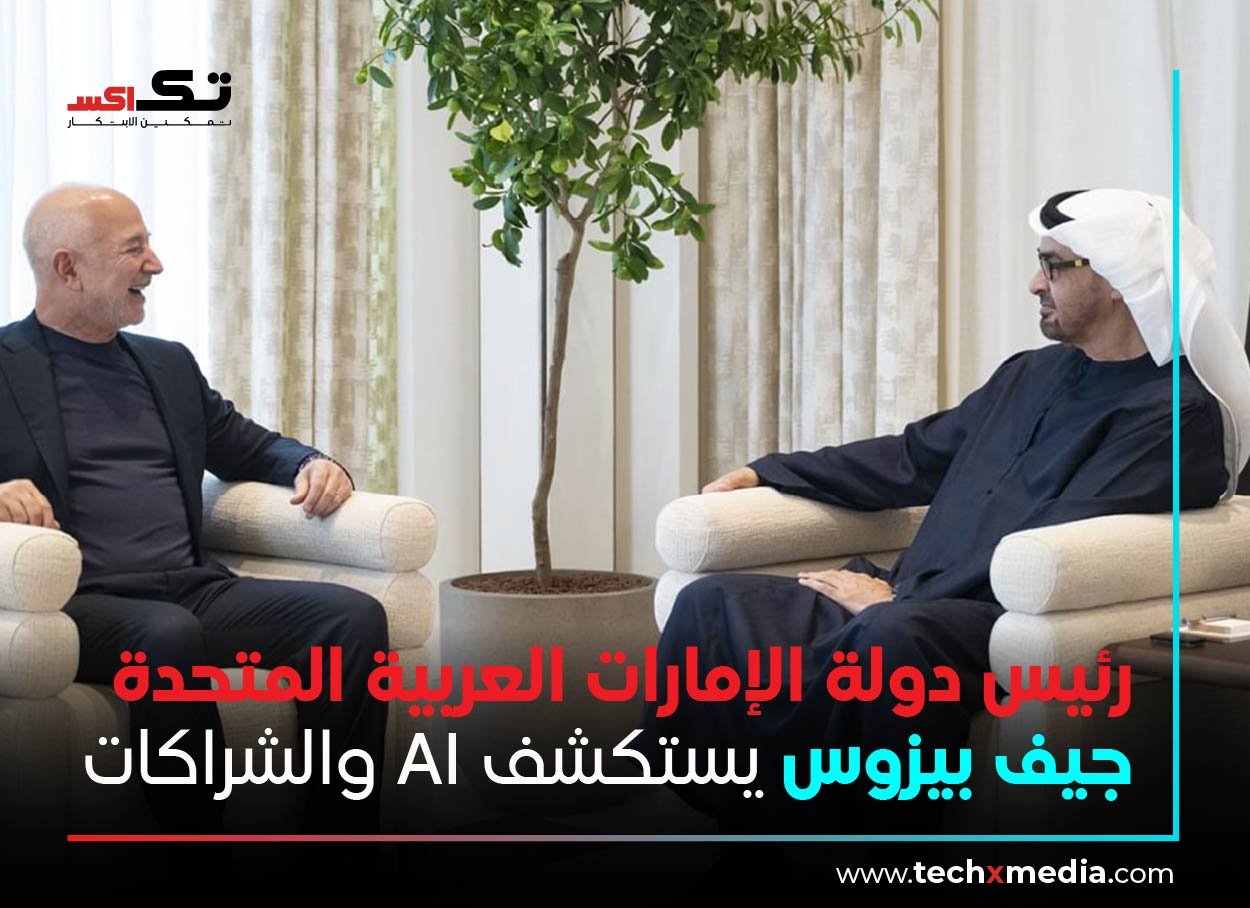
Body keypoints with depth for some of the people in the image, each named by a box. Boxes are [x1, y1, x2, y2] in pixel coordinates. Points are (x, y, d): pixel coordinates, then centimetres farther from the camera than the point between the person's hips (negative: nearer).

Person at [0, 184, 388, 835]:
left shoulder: (170, 364, 24)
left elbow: (245, 444, 31)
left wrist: (313, 465, 8)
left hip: (197, 588, 6)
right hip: (84, 602, -5)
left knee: (353, 614, -18)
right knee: (169, 634, -38)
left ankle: (339, 833, -15)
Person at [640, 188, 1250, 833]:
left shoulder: (1177, 414, -5)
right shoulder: (1033, 374, 22)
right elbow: (916, 458, 29)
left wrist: (898, 600, -16)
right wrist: (763, 472, 25)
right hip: (914, 603, 8)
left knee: (896, 635, -40)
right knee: (712, 602, -11)